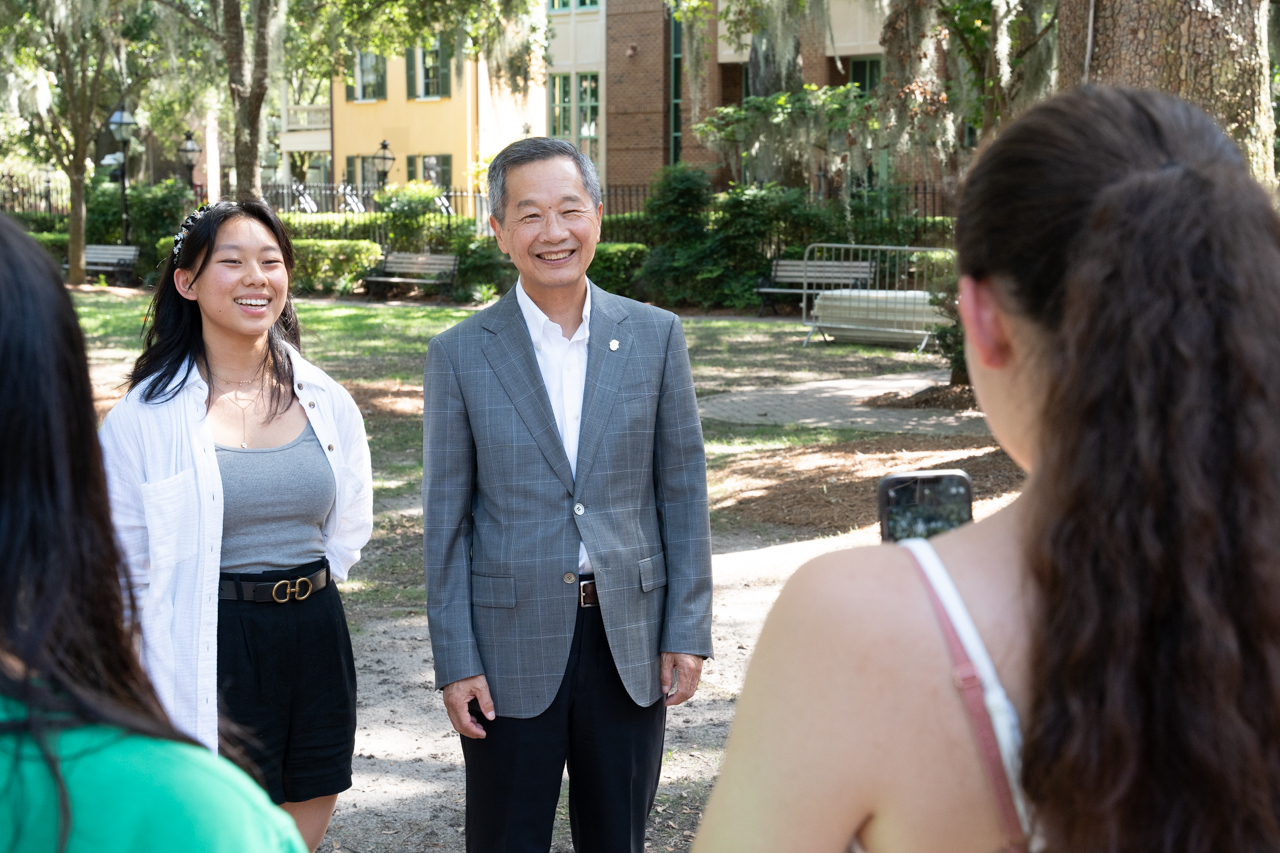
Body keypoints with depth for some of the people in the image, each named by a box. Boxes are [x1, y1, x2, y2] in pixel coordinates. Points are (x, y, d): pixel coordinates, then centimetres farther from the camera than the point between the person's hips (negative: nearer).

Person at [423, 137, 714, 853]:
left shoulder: (656, 336, 2)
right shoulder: (461, 355, -3)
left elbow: (683, 492, 4)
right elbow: (446, 520, -1)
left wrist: (688, 632, -1)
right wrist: (456, 662, -4)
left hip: (630, 638, 2)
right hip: (512, 645, -1)